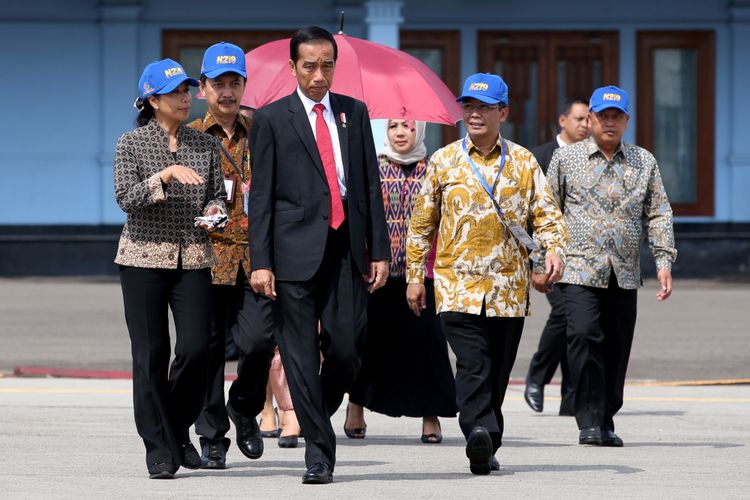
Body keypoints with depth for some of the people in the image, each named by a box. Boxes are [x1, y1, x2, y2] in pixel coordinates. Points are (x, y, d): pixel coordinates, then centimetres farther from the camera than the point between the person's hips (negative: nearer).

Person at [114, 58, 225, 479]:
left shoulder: (205, 145, 10)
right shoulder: (132, 144, 1)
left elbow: (216, 193, 16)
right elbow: (126, 198, -9)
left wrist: (214, 212, -6)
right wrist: (166, 175, -21)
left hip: (193, 259, 3)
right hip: (145, 258, -3)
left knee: (196, 348, -8)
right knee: (151, 354, -3)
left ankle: (179, 430, 17)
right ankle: (160, 450, 3)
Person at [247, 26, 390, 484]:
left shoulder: (354, 113, 13)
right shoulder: (272, 119, 3)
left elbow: (371, 184, 13)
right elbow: (261, 195, 1)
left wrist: (380, 249, 6)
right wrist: (260, 261, -7)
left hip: (346, 249, 2)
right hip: (296, 251, -2)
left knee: (347, 348, -4)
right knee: (301, 355, -3)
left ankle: (318, 417, 22)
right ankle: (319, 450, 2)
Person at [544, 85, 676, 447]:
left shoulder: (644, 162, 12)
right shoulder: (566, 158, 7)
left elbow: (658, 214, 11)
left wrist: (664, 261, 2)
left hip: (624, 275, 3)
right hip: (580, 268, -3)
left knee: (617, 348, 4)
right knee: (584, 336, -18)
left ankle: (606, 421, 15)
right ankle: (589, 420, -15)